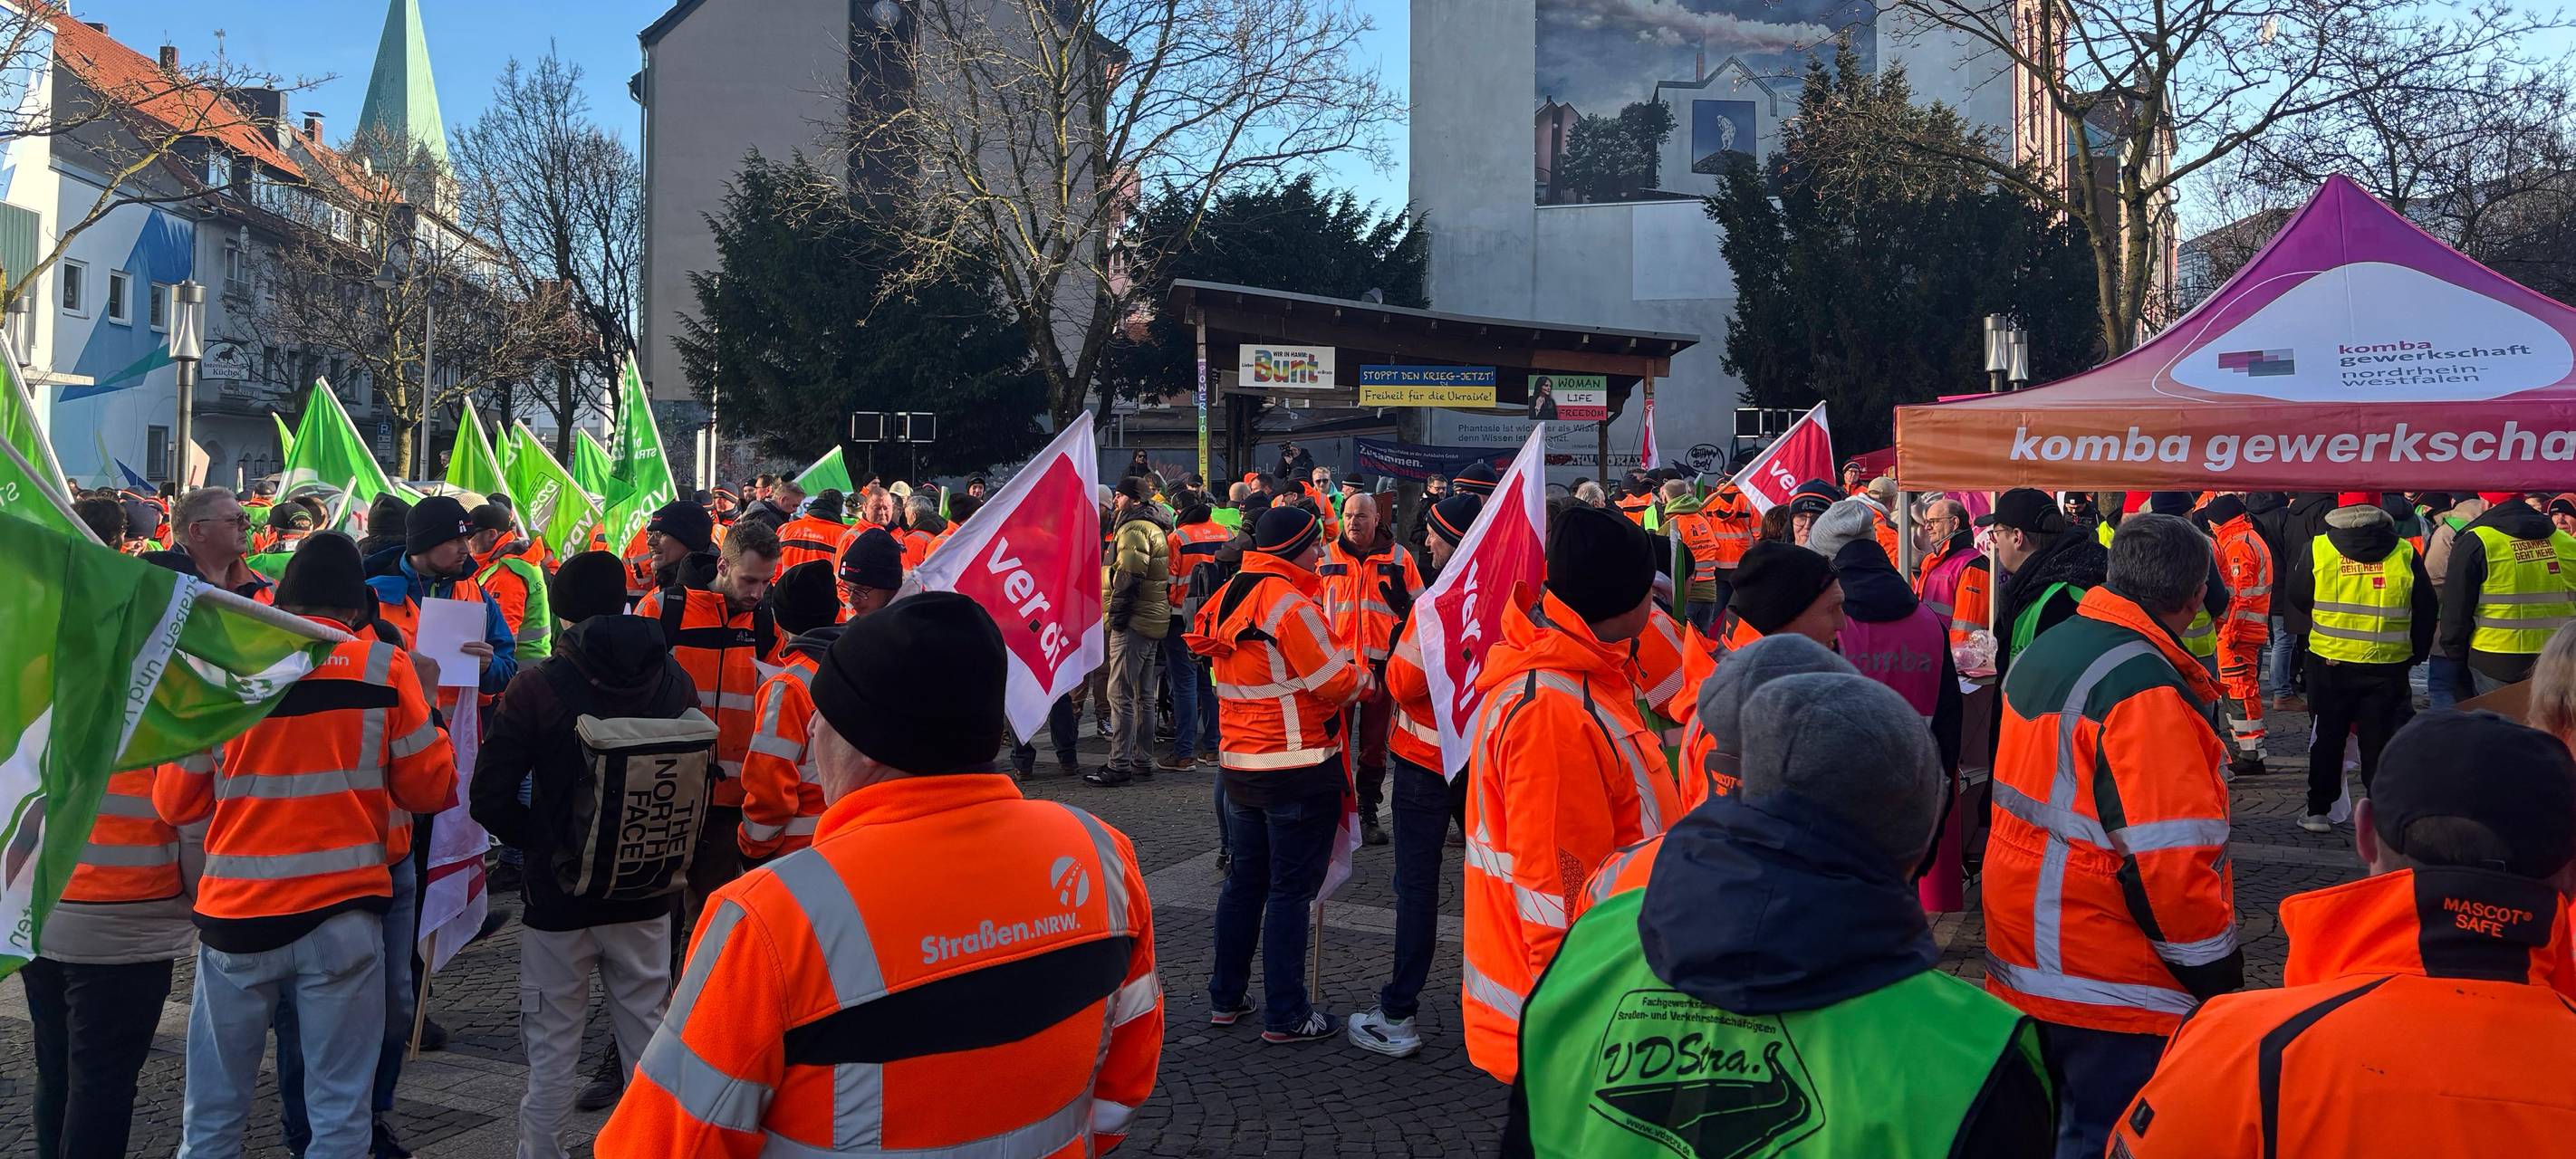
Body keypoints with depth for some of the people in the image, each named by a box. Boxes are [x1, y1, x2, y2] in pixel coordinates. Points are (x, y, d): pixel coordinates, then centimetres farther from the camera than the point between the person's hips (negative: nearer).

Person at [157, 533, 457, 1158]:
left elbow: (176, 801, 6)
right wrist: (426, 702, 16)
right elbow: (432, 788, 1)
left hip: (235, 917, 2)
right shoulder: (384, 666, -3)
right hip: (341, 915, -1)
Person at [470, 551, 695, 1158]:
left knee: (552, 1044, 8)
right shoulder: (673, 679, -2)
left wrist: (539, 841, 3)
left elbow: (490, 798, -13)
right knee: (645, 1033, 14)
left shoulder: (537, 686, -12)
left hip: (558, 889, -3)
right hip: (646, 892, 3)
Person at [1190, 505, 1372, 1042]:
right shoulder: (1289, 602, -17)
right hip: (1298, 767, -8)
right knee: (1290, 890, 0)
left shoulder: (1229, 596, 8)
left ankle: (1225, 998, 25)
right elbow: (1333, 683, -16)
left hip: (1239, 765, 8)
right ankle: (1285, 1015, 6)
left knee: (1244, 878, 17)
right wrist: (1364, 675, 5)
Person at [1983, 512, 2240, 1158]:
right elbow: (2168, 860, -24)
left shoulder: (2042, 651, 6)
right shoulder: (2145, 691, -22)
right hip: (2109, 984, -9)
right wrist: (2217, 974, -12)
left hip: (2025, 959, 9)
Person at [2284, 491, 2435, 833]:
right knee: (2381, 741, 8)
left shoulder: (2316, 549, -7)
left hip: (2329, 664, 0)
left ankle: (2318, 811, 18)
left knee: (2327, 739, 13)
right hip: (2388, 667, 0)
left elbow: (2297, 603, 5)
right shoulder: (2405, 553, -4)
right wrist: (2415, 655, 18)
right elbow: (2427, 611, 5)